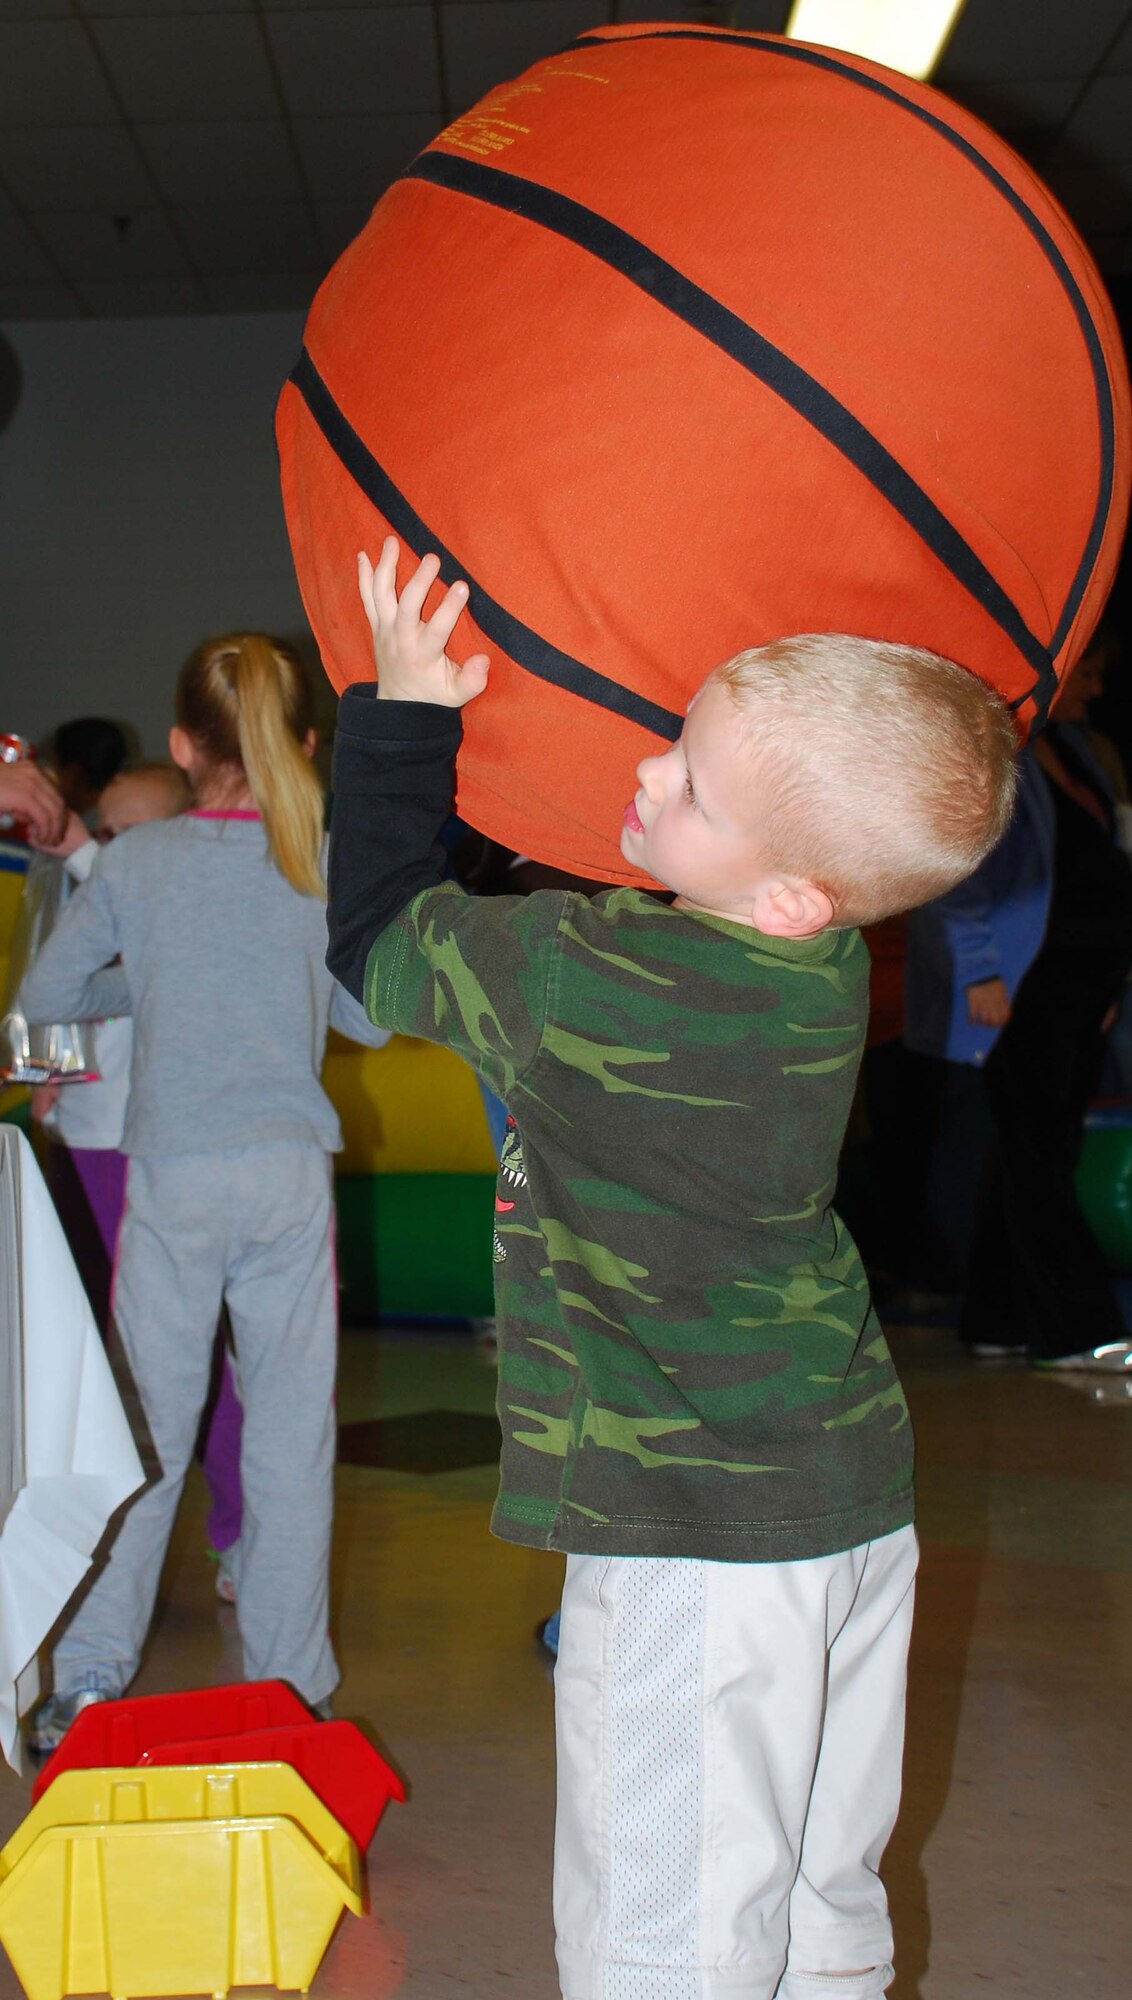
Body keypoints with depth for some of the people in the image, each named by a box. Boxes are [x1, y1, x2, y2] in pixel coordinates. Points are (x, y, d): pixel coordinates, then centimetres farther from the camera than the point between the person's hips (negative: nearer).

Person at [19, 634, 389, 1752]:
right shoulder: (326, 864, -1)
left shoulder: (135, 862, -2)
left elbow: (43, 996, 3)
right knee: (292, 1429, 7)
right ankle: (290, 1684, 15)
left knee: (149, 1425, 8)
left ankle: (88, 1680, 12)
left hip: (171, 1171, 0)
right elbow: (371, 1021, 6)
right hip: (290, 1167, 0)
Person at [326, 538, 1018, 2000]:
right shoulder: (826, 963, -3)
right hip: (856, 1496, 8)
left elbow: (375, 935, -4)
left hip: (695, 1540, -8)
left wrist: (403, 710, -1)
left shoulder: (578, 983, -23)